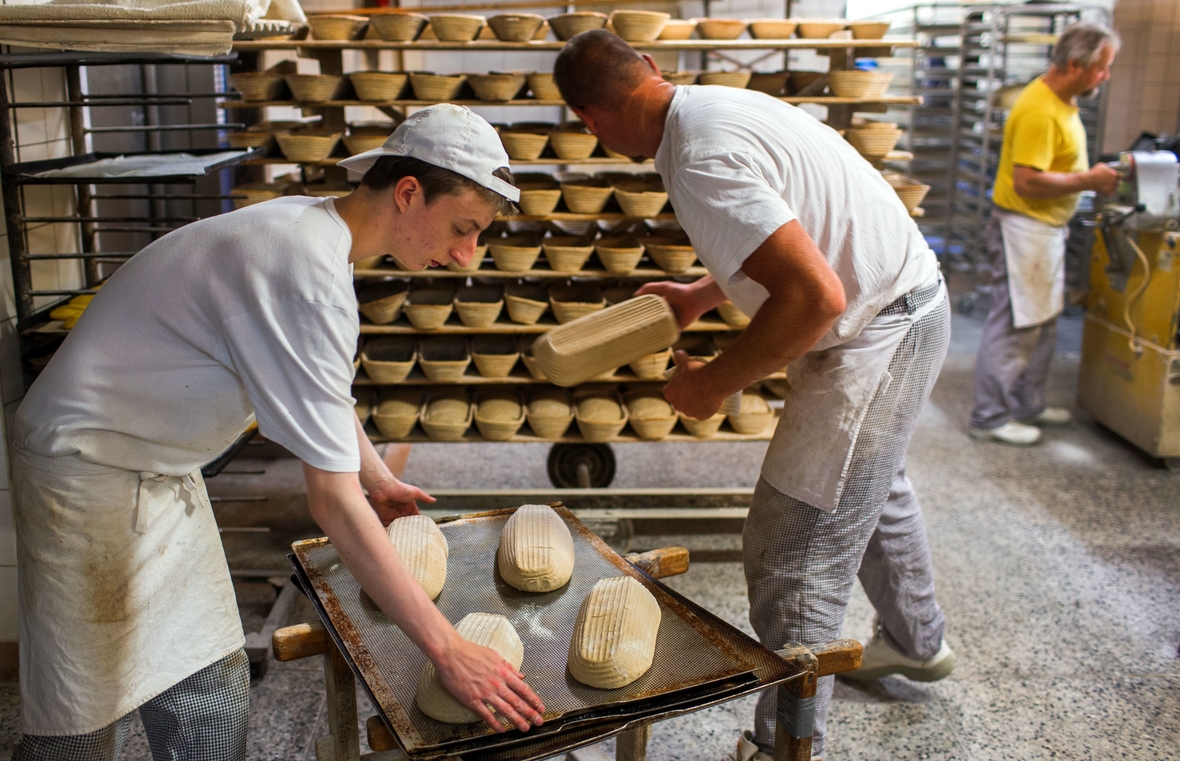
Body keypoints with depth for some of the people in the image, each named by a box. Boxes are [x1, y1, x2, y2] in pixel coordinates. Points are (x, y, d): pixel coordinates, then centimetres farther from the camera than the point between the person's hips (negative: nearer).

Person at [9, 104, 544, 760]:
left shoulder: (315, 228, 1)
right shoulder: (310, 275, -30)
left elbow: (324, 392, 20)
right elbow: (333, 498, -32)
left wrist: (380, 479, 24)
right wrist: (447, 650, -28)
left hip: (162, 471, 9)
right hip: (93, 471, -9)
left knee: (210, 700, 13)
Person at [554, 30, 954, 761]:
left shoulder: (700, 162, -27)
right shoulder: (720, 105, 4)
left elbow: (815, 296, -33)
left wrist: (714, 383, -21)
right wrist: (699, 296, 19)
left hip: (879, 335, -11)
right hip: (908, 299, 11)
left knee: (793, 550, -5)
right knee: (871, 483, 31)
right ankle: (916, 639, 54)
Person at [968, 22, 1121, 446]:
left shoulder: (1062, 103, 11)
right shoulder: (1040, 111, -21)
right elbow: (1028, 181, -26)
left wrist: (1093, 174, 7)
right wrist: (1088, 181, -18)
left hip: (1047, 228, 11)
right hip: (1024, 228, -11)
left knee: (1043, 323, 18)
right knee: (1015, 325, -4)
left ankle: (1028, 404, 30)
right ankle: (990, 418, 5)